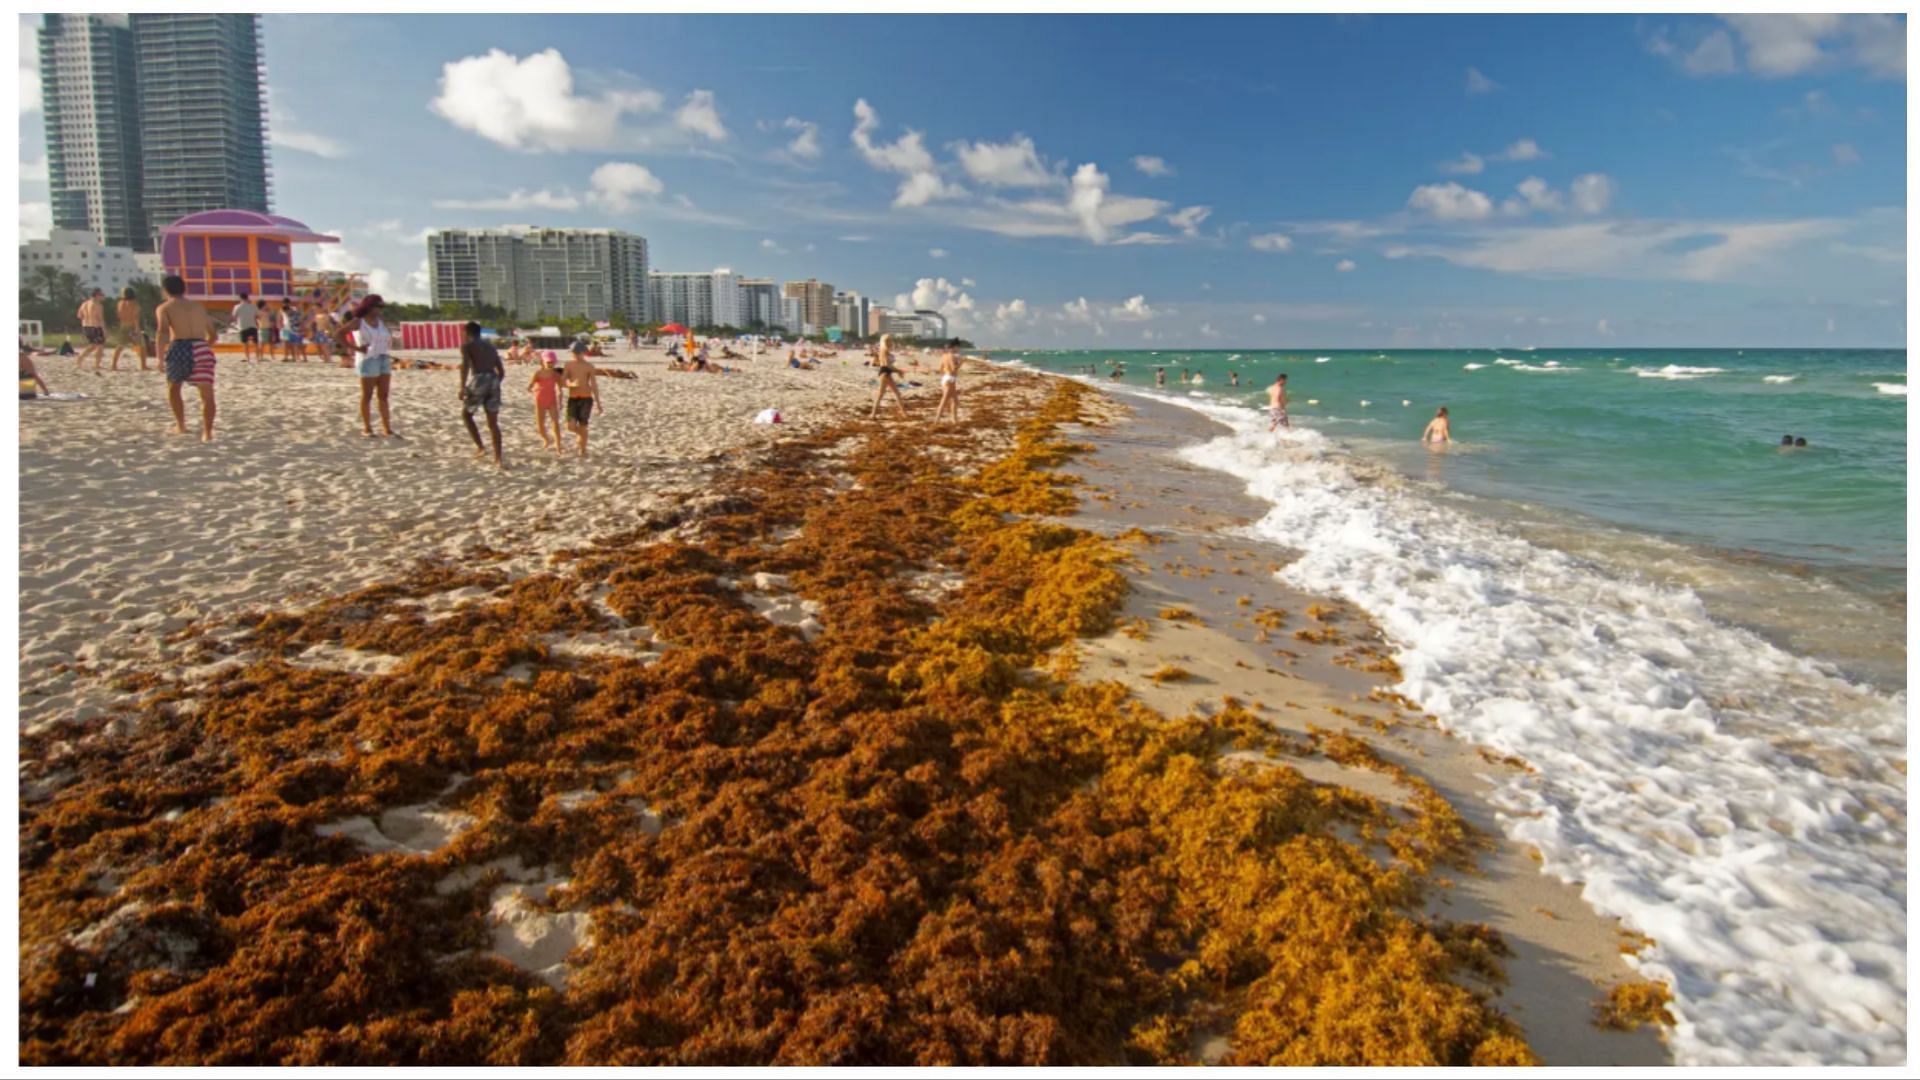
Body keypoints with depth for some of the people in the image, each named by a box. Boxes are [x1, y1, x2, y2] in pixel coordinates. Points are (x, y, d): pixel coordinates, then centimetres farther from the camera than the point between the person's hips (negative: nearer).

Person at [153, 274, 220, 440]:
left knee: (173, 388, 24)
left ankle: (181, 425, 27)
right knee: (207, 394, -5)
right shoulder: (199, 307, 24)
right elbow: (212, 335, 29)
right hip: (201, 348, 2)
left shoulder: (164, 308, 11)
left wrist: (160, 357, -7)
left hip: (180, 348, -2)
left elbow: (162, 331, -8)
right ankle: (207, 432, -19)